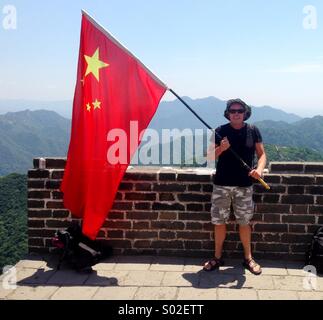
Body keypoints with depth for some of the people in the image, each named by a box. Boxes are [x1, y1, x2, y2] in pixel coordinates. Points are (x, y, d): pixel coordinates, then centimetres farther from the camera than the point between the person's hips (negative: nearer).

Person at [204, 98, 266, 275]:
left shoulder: (253, 131, 1)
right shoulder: (220, 131, -1)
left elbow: (262, 153, 4)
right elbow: (209, 156, 0)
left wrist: (259, 168, -16)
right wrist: (221, 148, -20)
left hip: (244, 185, 0)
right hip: (221, 184, 0)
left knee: (244, 222, 9)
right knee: (219, 221, 7)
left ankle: (248, 258, 24)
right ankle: (217, 257, 23)